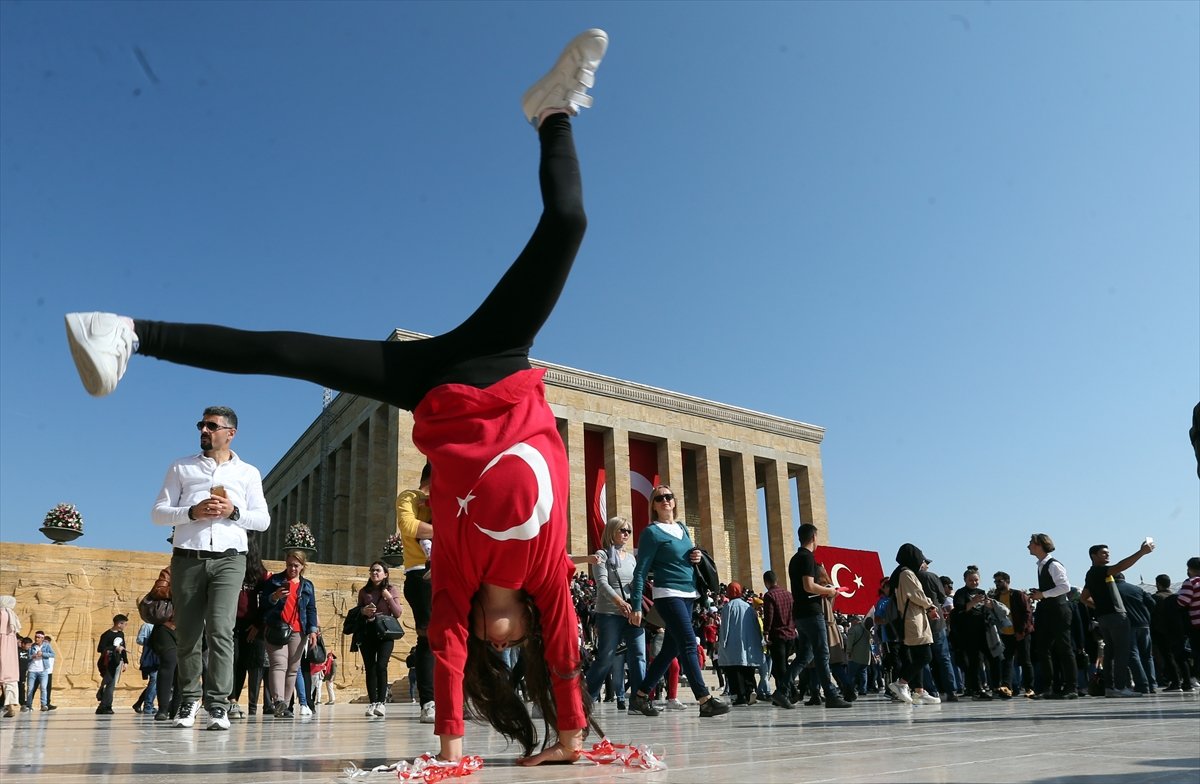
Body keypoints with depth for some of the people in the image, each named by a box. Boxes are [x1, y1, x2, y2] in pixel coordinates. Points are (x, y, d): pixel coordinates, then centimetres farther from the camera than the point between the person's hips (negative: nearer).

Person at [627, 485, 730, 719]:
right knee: (689, 644, -16)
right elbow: (641, 571, -8)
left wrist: (697, 557, 3)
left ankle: (640, 696, 17)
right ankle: (705, 700, -19)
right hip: (668, 595, -7)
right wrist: (636, 606, -14)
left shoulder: (682, 528, 16)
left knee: (670, 649, 8)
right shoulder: (652, 532, -5)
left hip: (688, 595, 7)